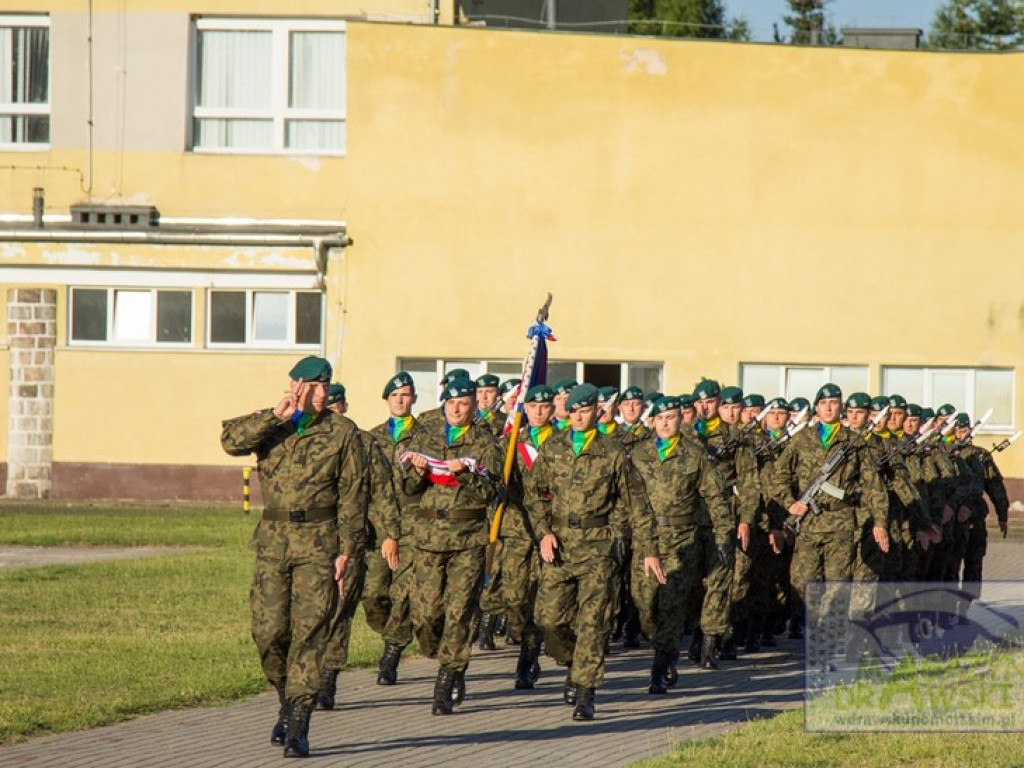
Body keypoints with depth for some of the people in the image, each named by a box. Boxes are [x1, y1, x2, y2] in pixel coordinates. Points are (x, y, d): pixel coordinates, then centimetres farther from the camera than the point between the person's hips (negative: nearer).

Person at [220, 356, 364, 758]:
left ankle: (298, 726, -9)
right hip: (273, 540, 2)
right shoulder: (269, 427, 9)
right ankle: (287, 702, 24)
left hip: (318, 543, -2)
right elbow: (231, 440, -11)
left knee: (309, 631, -9)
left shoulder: (342, 432, 3)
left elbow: (352, 495, 2)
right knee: (268, 631, -1)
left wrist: (346, 551, -5)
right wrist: (277, 416, -17)